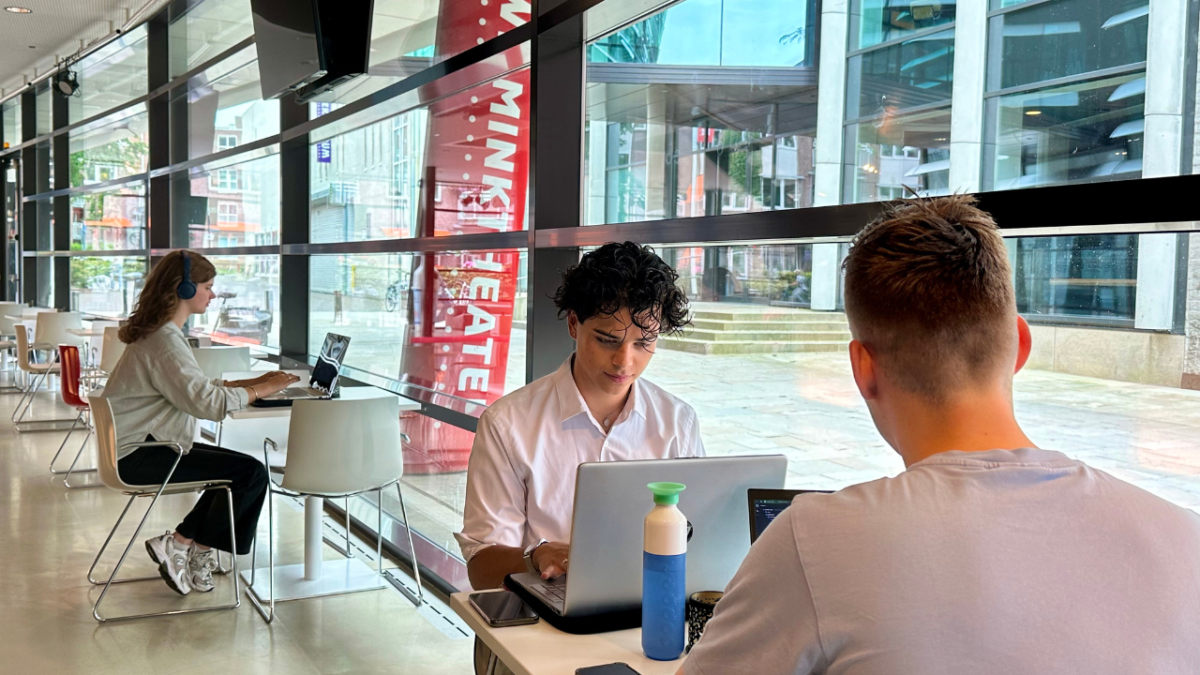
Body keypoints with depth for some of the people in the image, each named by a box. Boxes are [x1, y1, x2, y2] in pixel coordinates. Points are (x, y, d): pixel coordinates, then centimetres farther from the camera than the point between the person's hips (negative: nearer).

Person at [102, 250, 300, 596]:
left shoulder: (159, 333, 13)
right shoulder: (165, 341, -21)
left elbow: (197, 387, 16)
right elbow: (209, 402, -26)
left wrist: (255, 382, 6)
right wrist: (263, 390, -14)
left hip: (145, 444, 11)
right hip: (138, 456, -11)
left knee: (239, 467, 11)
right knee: (252, 473, -14)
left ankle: (198, 551, 9)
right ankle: (180, 545, -2)